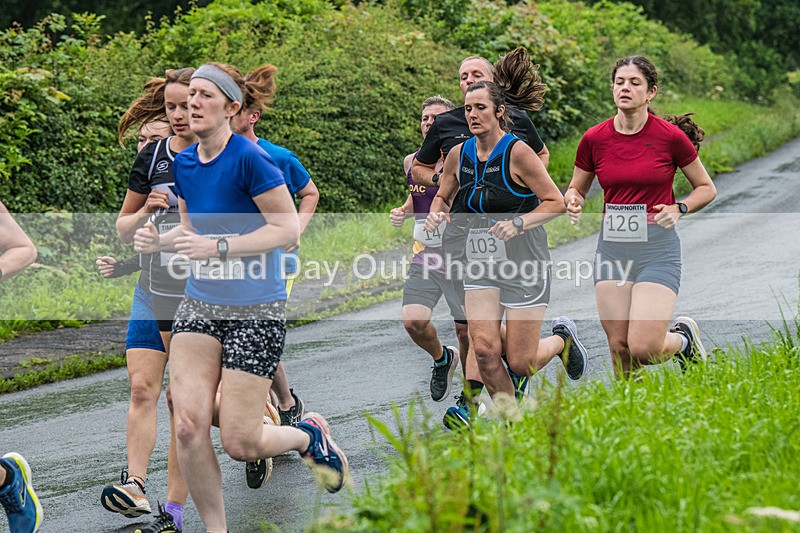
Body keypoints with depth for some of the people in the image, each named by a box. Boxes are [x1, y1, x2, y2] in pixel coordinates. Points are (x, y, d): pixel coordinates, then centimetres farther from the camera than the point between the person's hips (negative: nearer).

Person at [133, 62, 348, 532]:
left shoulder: (249, 158, -16)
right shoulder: (185, 163, 6)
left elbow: (288, 229, -17)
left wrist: (218, 246, -24)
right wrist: (160, 240, -3)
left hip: (255, 311, -6)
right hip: (199, 306, 6)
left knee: (239, 443, -5)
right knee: (189, 425, -8)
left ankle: (310, 435, 26)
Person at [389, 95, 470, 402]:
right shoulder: (411, 162, 9)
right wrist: (402, 213, 8)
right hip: (424, 258, 4)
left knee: (466, 330, 2)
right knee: (413, 322, -13)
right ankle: (441, 358, 20)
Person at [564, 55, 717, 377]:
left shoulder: (671, 137, -6)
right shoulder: (594, 139, 1)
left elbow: (706, 188, 6)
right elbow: (577, 189, 16)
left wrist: (679, 209, -12)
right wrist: (573, 201, -7)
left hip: (657, 246, -3)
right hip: (612, 248, 3)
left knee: (643, 348, -14)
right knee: (618, 347, 0)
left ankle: (684, 337, 19)